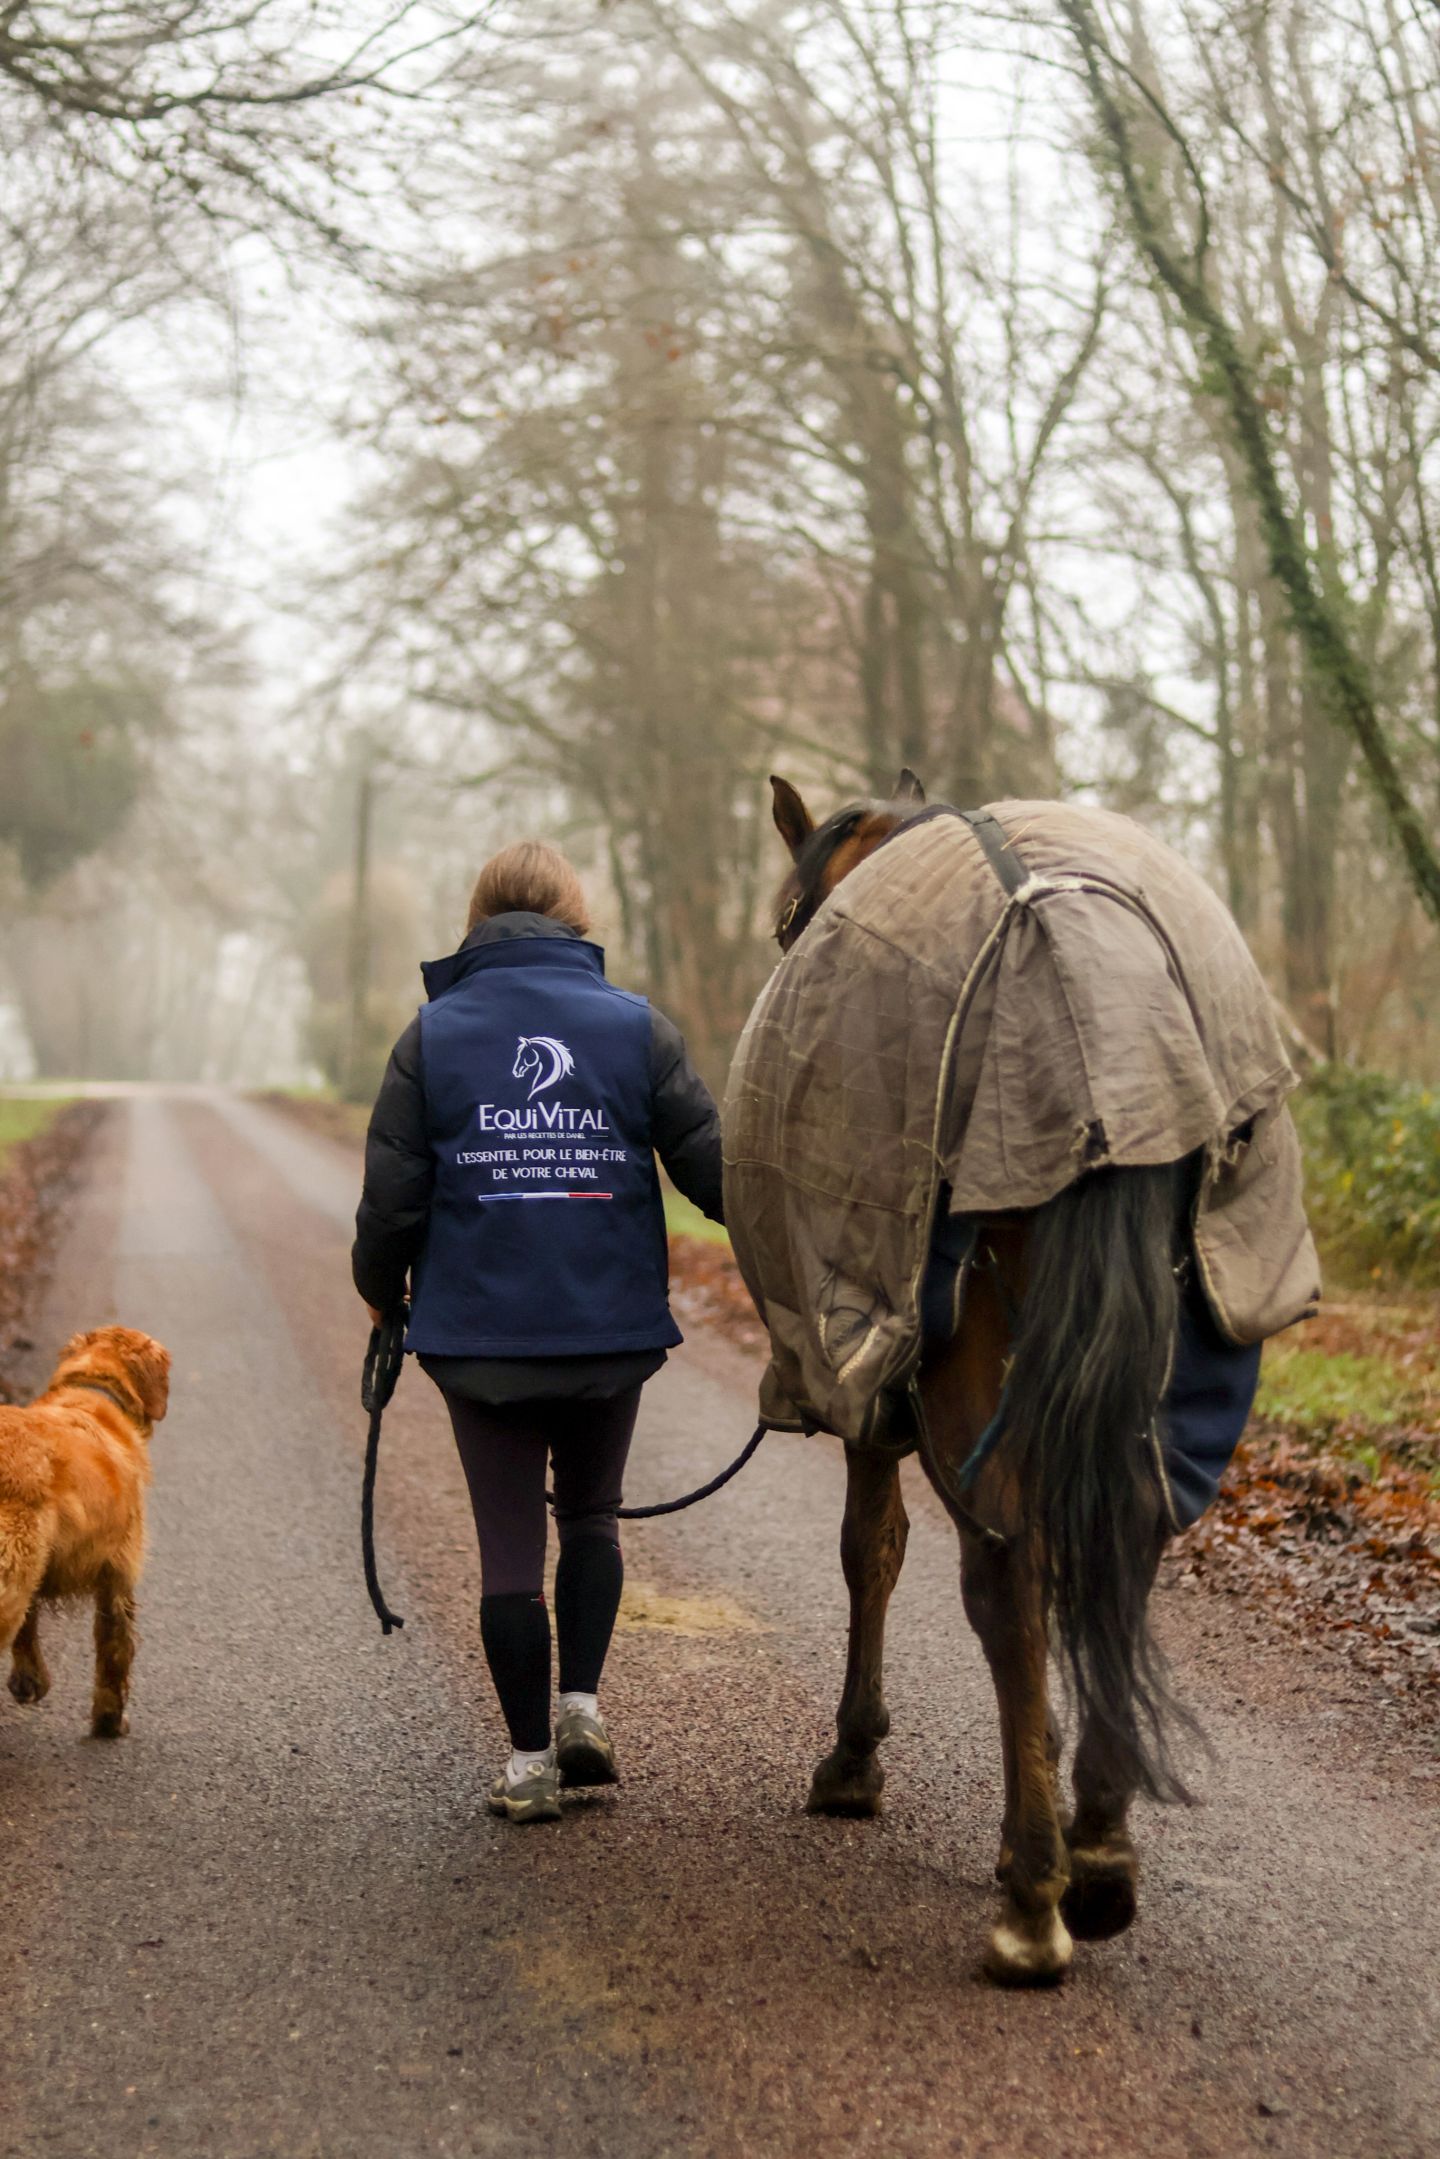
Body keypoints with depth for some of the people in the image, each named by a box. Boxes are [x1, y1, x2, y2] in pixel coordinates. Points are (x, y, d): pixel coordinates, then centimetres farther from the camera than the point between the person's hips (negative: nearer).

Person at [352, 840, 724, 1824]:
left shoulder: (432, 1034, -2)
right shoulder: (640, 1028, -2)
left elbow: (392, 1196, -2)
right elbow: (714, 1168, -2)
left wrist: (382, 1292, 16)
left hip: (479, 1333, 0)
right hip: (611, 1330, 1)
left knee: (510, 1539, 8)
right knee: (591, 1512, 21)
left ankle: (530, 1757, 11)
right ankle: (581, 1698, 7)